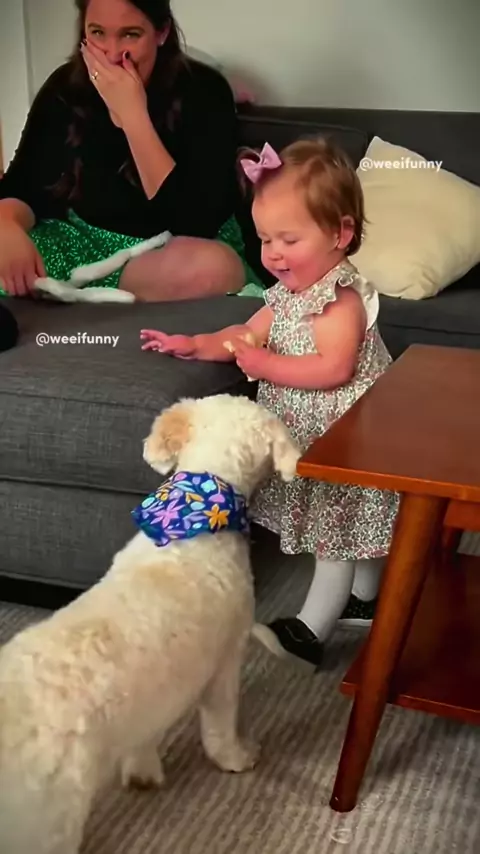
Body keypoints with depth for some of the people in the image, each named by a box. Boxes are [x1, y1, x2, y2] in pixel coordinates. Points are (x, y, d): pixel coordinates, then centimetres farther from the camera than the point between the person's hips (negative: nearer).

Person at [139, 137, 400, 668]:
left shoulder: (341, 297, -23)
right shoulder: (288, 292, 6)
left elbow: (333, 369, -33)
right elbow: (248, 334, 15)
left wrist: (267, 367, -28)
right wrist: (194, 345, 1)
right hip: (310, 431, 9)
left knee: (338, 528, 0)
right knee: (353, 522, 23)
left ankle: (308, 633, 4)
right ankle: (364, 597, 40)